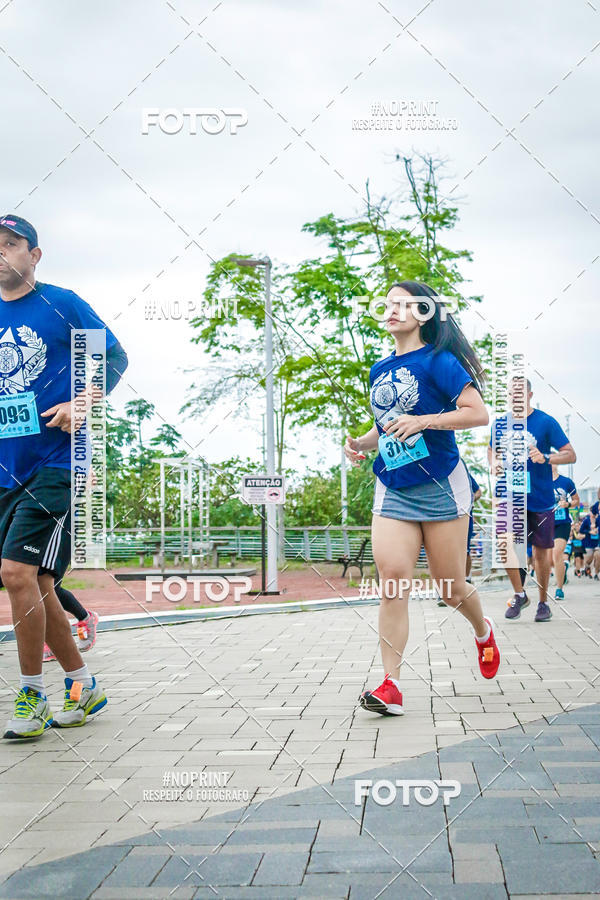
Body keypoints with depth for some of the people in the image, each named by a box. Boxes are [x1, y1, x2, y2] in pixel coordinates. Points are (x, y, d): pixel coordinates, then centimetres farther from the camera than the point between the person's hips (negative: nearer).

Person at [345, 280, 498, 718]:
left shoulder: (438, 361, -7)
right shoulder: (380, 371, 13)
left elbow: (478, 413, -14)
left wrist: (422, 421, -22)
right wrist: (362, 443, 7)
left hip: (441, 486, -5)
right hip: (393, 489, 5)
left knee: (452, 587, 5)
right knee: (393, 582, -10)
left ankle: (483, 632, 40)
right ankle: (391, 686, -9)